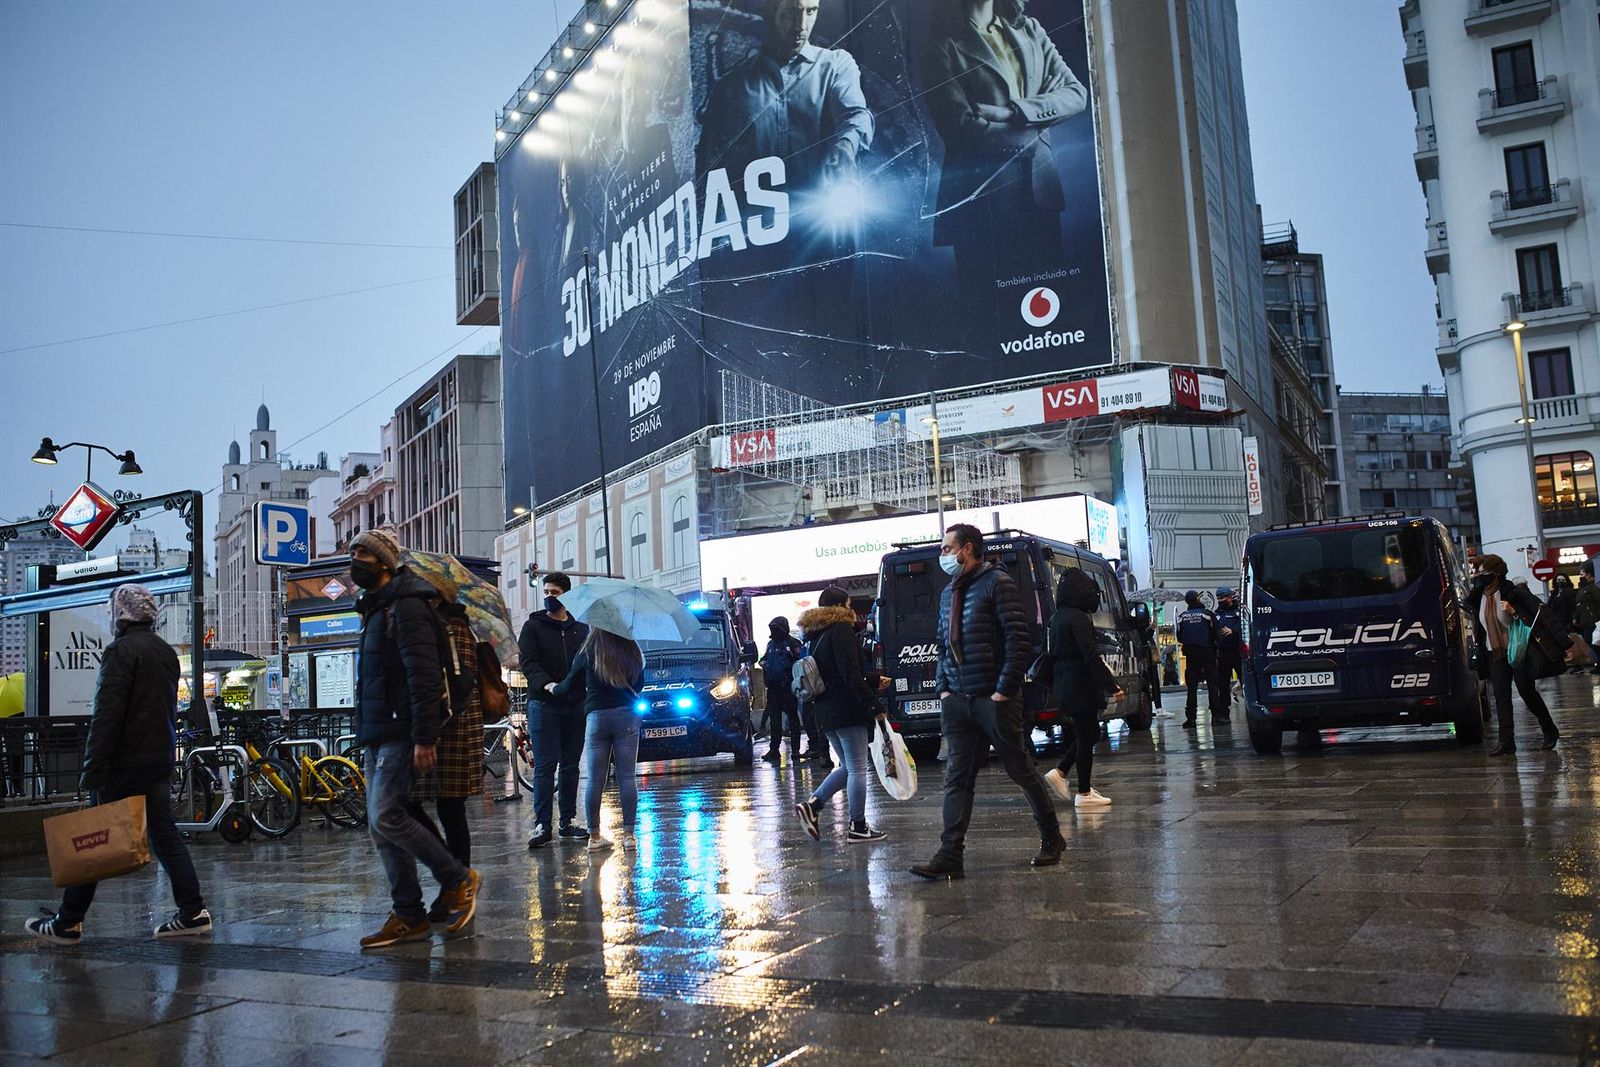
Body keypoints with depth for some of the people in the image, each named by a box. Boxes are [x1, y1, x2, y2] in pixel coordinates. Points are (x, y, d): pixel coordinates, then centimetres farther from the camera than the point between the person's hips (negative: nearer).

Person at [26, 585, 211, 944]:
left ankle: (68, 923, 10)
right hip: (160, 762, 8)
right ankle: (193, 912, 4)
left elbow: (106, 715, -18)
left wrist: (93, 771, -19)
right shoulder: (167, 652, 15)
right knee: (164, 834, 8)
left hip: (124, 765, -7)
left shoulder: (121, 651, -11)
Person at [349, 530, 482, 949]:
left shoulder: (406, 606, -12)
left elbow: (424, 675, -21)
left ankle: (458, 879, 0)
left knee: (386, 817, -15)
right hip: (378, 734, 10)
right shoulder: (377, 609, 20)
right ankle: (409, 917, 12)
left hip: (401, 733, -10)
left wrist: (424, 738, -25)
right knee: (381, 825, 7)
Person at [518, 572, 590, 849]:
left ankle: (567, 822, 15)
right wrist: (546, 683, -25)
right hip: (543, 704, -3)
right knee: (545, 765, -6)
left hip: (576, 704, 3)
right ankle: (542, 825, -4)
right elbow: (528, 661, -7)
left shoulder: (581, 629, 14)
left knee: (570, 765, 8)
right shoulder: (533, 626, 5)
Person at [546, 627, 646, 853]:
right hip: (627, 715, 1)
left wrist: (553, 688, 28)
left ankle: (594, 836, 9)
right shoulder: (632, 652, 3)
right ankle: (628, 835, 3)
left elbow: (570, 686, 7)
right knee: (627, 777, 2)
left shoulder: (587, 653, -2)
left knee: (595, 779, 5)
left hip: (597, 716, -1)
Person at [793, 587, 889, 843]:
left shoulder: (817, 636, 17)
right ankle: (858, 826, 2)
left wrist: (874, 680, 35)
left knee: (848, 766, 16)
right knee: (858, 768, -2)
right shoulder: (842, 630, -11)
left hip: (826, 713, 9)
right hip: (848, 711, -9)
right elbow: (851, 674, -20)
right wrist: (872, 703, -20)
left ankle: (811, 805, 4)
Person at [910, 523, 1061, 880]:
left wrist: (1004, 690, -16)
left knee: (1023, 772, 6)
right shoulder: (948, 593, 16)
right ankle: (950, 855, 1)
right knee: (957, 779, 1)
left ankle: (1052, 840, 23)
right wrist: (943, 688, 9)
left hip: (994, 700, -7)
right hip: (957, 701, 7)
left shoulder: (997, 583, -7)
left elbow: (1019, 641, -13)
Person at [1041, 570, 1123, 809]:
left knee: (1088, 733, 18)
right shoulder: (1078, 618, -17)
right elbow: (1090, 656, -21)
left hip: (1063, 685, 9)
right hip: (1080, 686, -9)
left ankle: (1059, 772, 12)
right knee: (1086, 736, 1)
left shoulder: (1056, 618, 11)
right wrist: (1112, 686, -19)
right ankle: (1084, 794, 7)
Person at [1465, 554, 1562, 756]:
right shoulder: (1477, 597, 3)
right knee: (1501, 697, -1)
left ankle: (1550, 731, 24)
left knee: (1528, 693, 2)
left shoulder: (1512, 592, -13)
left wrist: (1514, 612, -25)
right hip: (1495, 654, 5)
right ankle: (1506, 742, -2)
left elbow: (1538, 612, -12)